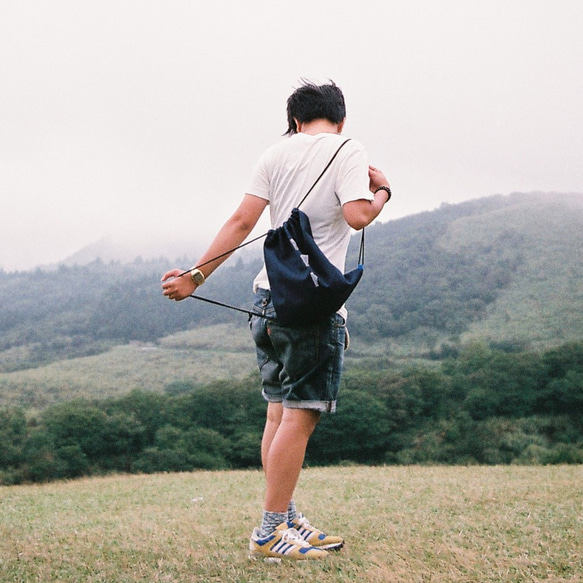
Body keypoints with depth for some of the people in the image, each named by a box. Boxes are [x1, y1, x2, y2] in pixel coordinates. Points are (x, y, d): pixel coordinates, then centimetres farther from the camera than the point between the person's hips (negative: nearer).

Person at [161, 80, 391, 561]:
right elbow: (356, 217, -18)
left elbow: (242, 221, 4)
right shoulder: (348, 152, -3)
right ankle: (270, 533, -2)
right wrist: (382, 192, 3)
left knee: (280, 412, 13)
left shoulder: (277, 153, 12)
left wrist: (196, 276, 5)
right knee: (299, 416, -4)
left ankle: (287, 520, 22)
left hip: (270, 297, 7)